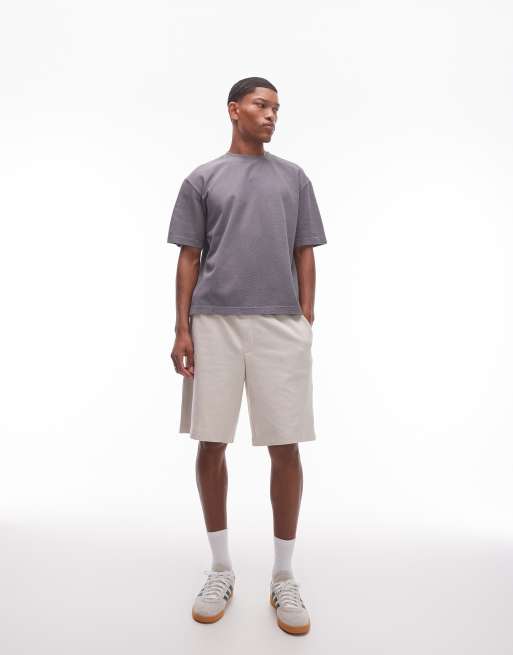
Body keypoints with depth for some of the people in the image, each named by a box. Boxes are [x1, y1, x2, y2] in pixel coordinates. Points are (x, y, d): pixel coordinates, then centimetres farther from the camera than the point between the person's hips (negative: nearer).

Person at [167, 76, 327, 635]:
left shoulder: (294, 178, 14)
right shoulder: (201, 179, 10)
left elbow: (304, 255, 11)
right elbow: (189, 259, 7)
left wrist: (307, 319, 2)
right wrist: (182, 328, -2)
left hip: (281, 326, 1)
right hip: (213, 326, 0)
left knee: (286, 447, 0)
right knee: (211, 445, 4)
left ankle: (283, 575, 17)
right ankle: (220, 568, 23)